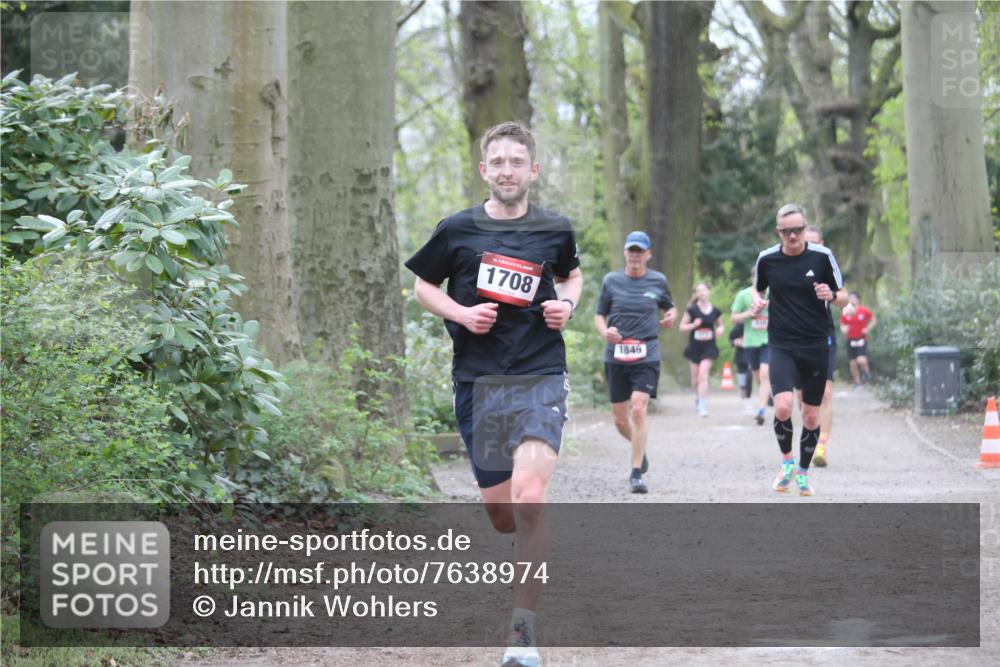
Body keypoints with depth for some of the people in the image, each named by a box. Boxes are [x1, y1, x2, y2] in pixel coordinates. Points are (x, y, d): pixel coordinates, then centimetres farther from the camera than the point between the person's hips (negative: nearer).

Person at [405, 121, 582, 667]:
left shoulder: (554, 230, 4)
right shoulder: (457, 230, 2)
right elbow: (423, 287, 14)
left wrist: (566, 304, 3)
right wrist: (461, 313, -5)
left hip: (540, 379, -1)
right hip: (478, 384, 1)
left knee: (529, 500, -21)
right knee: (500, 515, 6)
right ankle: (531, 542, 45)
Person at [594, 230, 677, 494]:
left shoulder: (658, 281, 5)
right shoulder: (612, 280, 5)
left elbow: (670, 306, 20)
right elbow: (599, 315, 12)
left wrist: (671, 316, -3)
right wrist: (605, 331, -9)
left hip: (646, 356, -2)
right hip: (615, 357, 2)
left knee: (638, 410, -18)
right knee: (620, 420, 6)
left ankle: (636, 473, -11)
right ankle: (641, 449, 38)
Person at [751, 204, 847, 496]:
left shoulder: (822, 256, -4)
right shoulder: (767, 259, 0)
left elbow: (844, 297, 4)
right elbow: (759, 288, 20)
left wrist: (832, 295, -18)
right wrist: (757, 301, -2)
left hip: (816, 346, 0)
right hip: (781, 345, 0)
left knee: (811, 415, 6)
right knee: (783, 406, -20)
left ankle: (803, 472, 26)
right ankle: (787, 459, 5)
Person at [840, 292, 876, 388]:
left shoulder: (864, 311, -6)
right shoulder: (845, 313, -1)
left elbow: (873, 319, 7)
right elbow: (842, 325, 9)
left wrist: (868, 329, -6)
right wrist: (844, 329, -14)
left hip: (861, 339, -3)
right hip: (851, 340, 3)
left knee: (861, 360, -18)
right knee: (853, 363, 3)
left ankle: (866, 372, 14)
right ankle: (857, 382, 18)